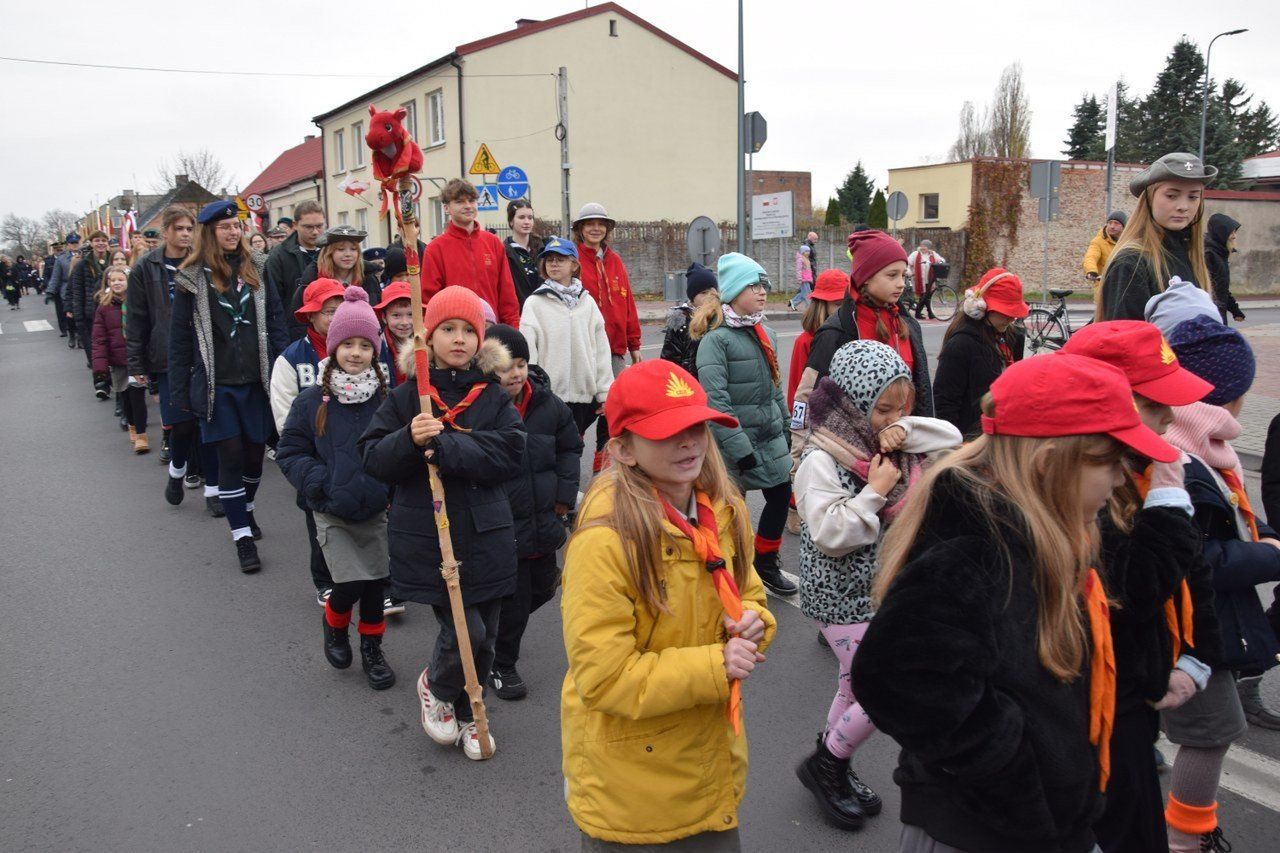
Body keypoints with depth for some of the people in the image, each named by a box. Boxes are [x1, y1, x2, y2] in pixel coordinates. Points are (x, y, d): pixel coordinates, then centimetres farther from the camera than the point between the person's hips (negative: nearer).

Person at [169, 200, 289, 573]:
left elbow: (275, 321, 8)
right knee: (231, 455, -2)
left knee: (255, 450, 11)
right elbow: (179, 337, 1)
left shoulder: (257, 269, 6)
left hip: (257, 380, 3)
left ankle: (245, 509, 37)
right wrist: (180, 390, -2)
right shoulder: (191, 278, -2)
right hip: (217, 384, -3)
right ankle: (242, 536, 6)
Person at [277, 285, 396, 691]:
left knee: (376, 582, 7)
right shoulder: (312, 401, -7)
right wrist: (319, 482, -16)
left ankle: (372, 648, 31)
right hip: (333, 514, -1)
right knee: (350, 584, -9)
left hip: (377, 510, 2)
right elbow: (289, 451, -2)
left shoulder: (386, 399, -6)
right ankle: (333, 624, 26)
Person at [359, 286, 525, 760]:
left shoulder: (494, 397, 3)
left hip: (486, 538, 3)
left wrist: (443, 446, -21)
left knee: (484, 640, 11)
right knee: (465, 632, -8)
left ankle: (464, 713, 39)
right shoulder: (407, 397, 0)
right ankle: (435, 686, 26)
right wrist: (409, 439, -23)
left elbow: (510, 454, -11)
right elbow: (373, 458, -3)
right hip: (426, 538, -2)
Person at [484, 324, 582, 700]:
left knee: (542, 588, 20)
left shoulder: (547, 403, -2)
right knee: (513, 600, 5)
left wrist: (565, 492, 3)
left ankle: (498, 631, 47)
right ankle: (501, 666, 29)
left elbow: (570, 446, 12)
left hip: (544, 521, 6)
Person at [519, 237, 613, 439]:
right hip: (549, 393, -3)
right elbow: (527, 352, -4)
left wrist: (605, 392, 4)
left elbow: (601, 349, 7)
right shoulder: (534, 303, 0)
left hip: (584, 392, 3)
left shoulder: (587, 302, 8)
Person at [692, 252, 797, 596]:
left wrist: (786, 428, 18)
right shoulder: (715, 338, -15)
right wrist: (740, 448, -21)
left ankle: (766, 563, 33)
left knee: (781, 495, 12)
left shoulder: (766, 334, 10)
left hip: (770, 436, 8)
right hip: (735, 439, -8)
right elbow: (716, 402, -20)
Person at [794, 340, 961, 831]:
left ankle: (832, 770, 39)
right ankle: (823, 764, 16)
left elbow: (952, 438, 3)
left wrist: (907, 431, -13)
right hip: (843, 598, -8)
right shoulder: (821, 461, -21)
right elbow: (829, 535, -27)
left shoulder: (889, 446, 2)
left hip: (884, 588, 8)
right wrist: (876, 491, -25)